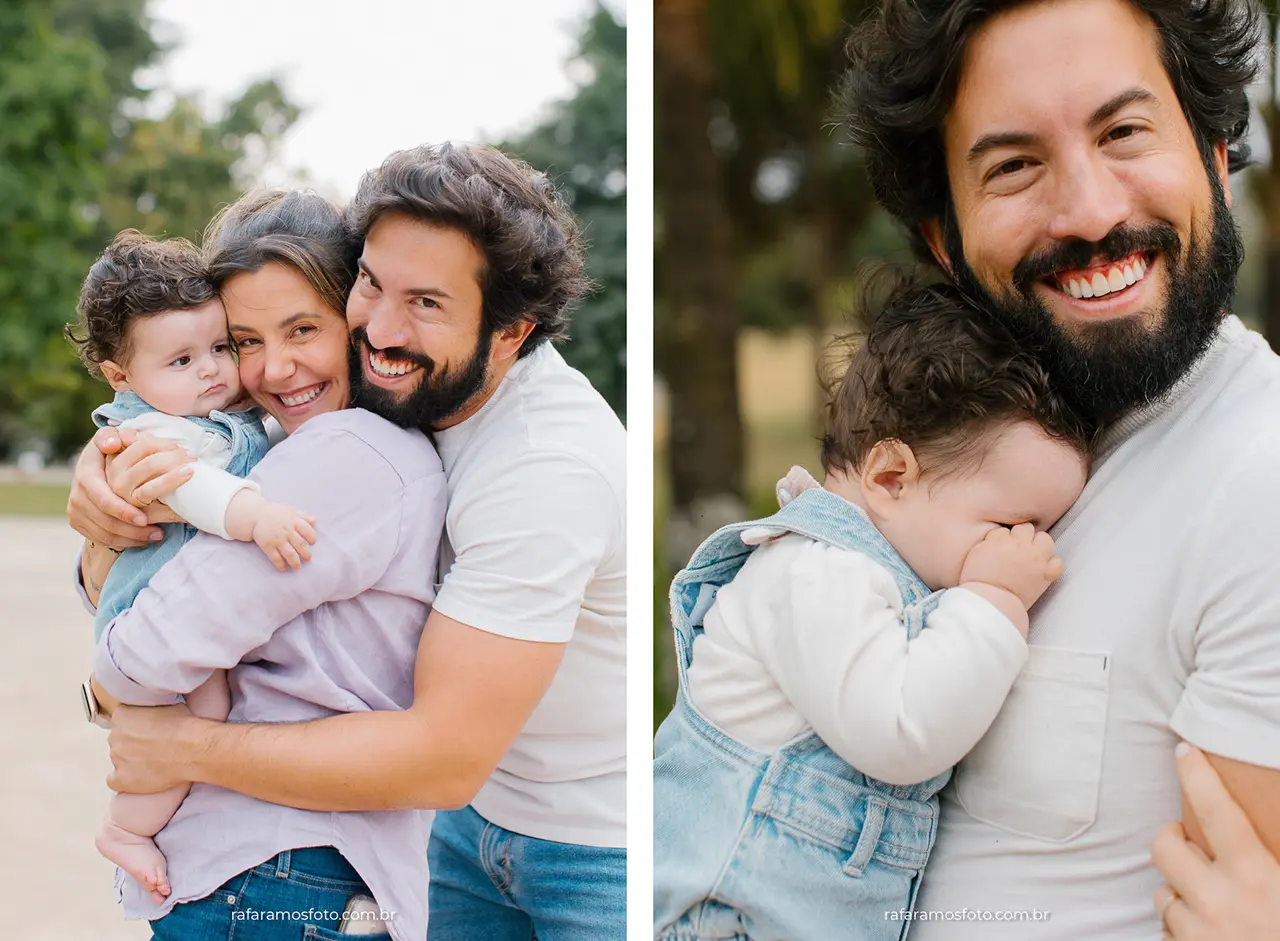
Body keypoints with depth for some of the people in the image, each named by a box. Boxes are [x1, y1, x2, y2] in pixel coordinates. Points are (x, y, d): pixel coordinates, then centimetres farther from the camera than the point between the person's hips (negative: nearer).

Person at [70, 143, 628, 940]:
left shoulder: (546, 467, -32)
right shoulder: (407, 379, -10)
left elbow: (443, 757, -31)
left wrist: (187, 748, -23)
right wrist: (109, 460, -21)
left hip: (604, 846, -6)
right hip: (484, 810, 6)